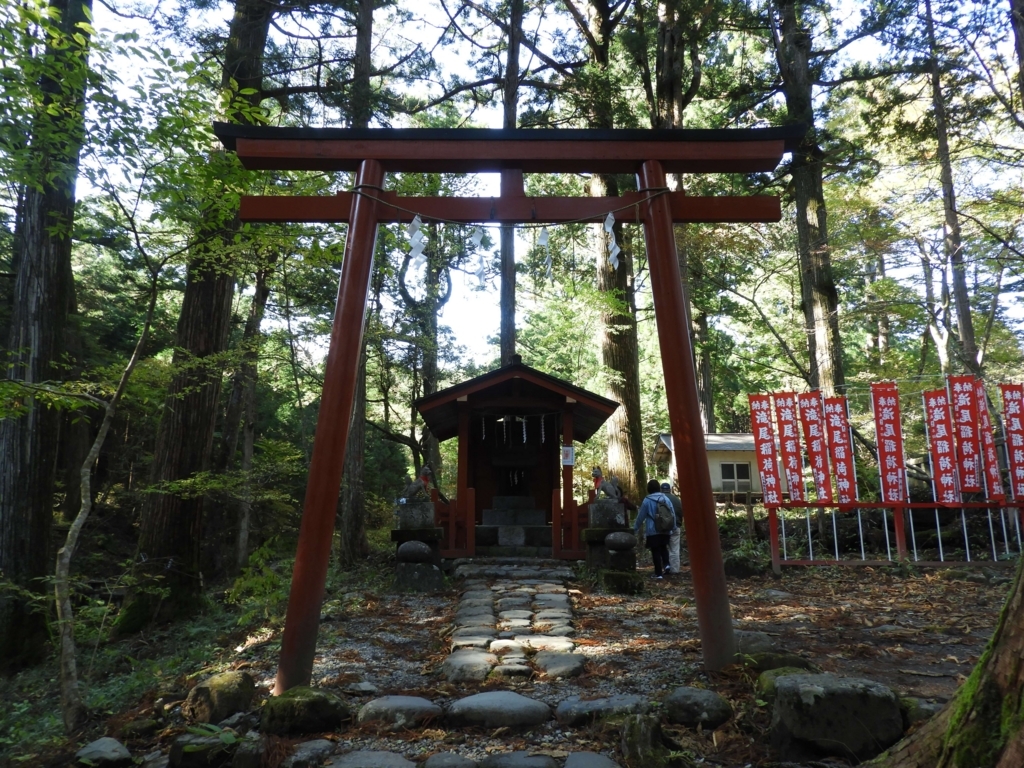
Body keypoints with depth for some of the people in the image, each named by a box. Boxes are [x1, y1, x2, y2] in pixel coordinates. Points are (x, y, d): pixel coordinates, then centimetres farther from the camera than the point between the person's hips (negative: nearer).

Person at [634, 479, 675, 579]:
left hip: (653, 531, -4)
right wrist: (674, 527, 23)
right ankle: (666, 564, 0)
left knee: (655, 551, 2)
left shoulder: (647, 500, -7)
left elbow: (641, 516, -2)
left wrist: (635, 528, 11)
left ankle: (658, 573, 3)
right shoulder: (666, 498, 4)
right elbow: (672, 514, 10)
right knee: (663, 548, 21)